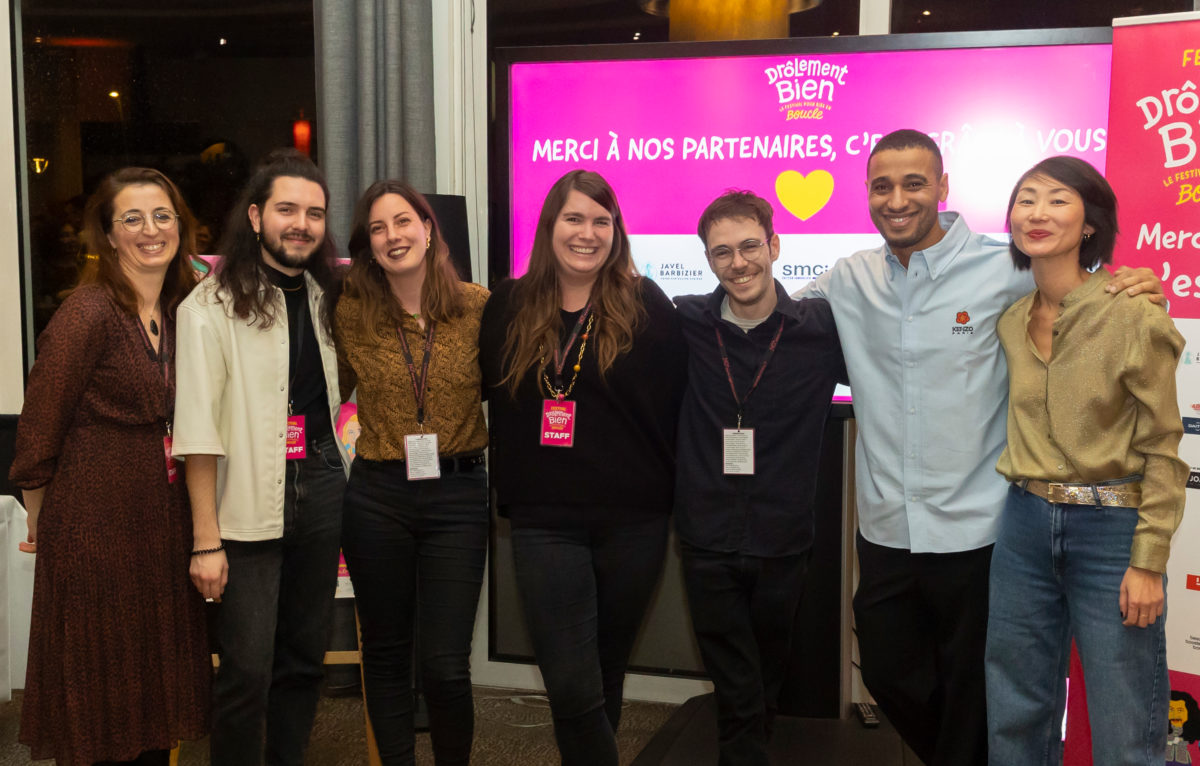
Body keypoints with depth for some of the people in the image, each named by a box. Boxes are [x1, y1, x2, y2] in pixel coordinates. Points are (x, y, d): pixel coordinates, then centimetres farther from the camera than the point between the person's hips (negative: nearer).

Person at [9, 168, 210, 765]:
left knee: (158, 684, 16)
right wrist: (43, 523, -2)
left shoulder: (181, 313, 7)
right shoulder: (88, 313, -14)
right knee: (101, 689, 7)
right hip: (95, 526, -6)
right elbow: (38, 430, -11)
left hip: (164, 524, 6)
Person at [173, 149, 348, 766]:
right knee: (247, 669, -4)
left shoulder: (329, 296, 11)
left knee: (305, 655, 14)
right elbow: (199, 428, -12)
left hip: (322, 488, 6)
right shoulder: (214, 304, -8)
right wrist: (206, 540, -15)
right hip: (249, 501, -5)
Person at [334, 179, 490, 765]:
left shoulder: (479, 306, -3)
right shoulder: (351, 313, -1)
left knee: (446, 667, -1)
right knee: (386, 655, 13)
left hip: (458, 496, -1)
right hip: (376, 497, 1)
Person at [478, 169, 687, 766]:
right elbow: (487, 391, 14)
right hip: (544, 521, 1)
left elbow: (676, 408, -2)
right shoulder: (509, 307, 5)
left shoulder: (646, 307, -2)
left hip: (632, 521, 0)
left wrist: (666, 490, -5)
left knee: (607, 673, 16)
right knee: (571, 689, -6)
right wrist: (508, 488, 10)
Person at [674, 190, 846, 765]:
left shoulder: (822, 327, -4)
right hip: (708, 542, -1)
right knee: (736, 693, 6)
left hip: (784, 542, 1)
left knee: (767, 680, 21)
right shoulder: (685, 325, -3)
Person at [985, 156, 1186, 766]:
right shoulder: (1008, 321, 5)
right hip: (1024, 526, 5)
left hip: (1110, 528, -5)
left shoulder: (1134, 317, -10)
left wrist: (1148, 562, -11)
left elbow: (1162, 449, -9)